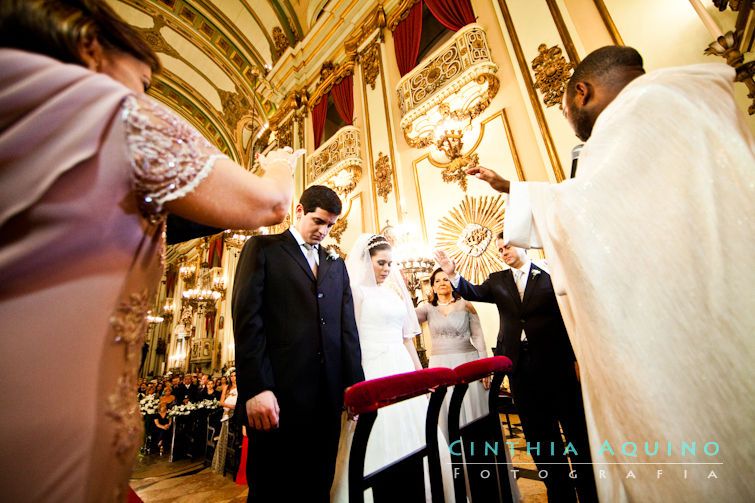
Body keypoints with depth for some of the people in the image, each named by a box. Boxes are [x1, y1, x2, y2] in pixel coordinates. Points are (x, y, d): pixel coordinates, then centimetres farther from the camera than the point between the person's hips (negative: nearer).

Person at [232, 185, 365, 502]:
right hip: (278, 392, -4)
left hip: (328, 393, 4)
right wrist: (256, 388, -13)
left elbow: (348, 328, 10)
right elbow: (247, 318, -6)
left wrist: (355, 386, 3)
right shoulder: (262, 248, 5)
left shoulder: (337, 264, 17)